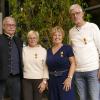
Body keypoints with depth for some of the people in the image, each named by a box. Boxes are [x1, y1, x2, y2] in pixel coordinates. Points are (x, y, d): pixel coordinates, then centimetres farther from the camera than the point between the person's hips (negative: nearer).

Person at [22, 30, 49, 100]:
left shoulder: (43, 50, 0)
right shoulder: (24, 49, 6)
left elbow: (45, 67, -1)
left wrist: (44, 81, -5)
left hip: (39, 80, -1)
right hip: (26, 80, 1)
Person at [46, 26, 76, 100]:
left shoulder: (67, 48, -3)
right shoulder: (49, 51, 11)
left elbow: (73, 63, -8)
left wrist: (69, 78, -18)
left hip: (64, 79, -5)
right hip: (52, 81, 5)